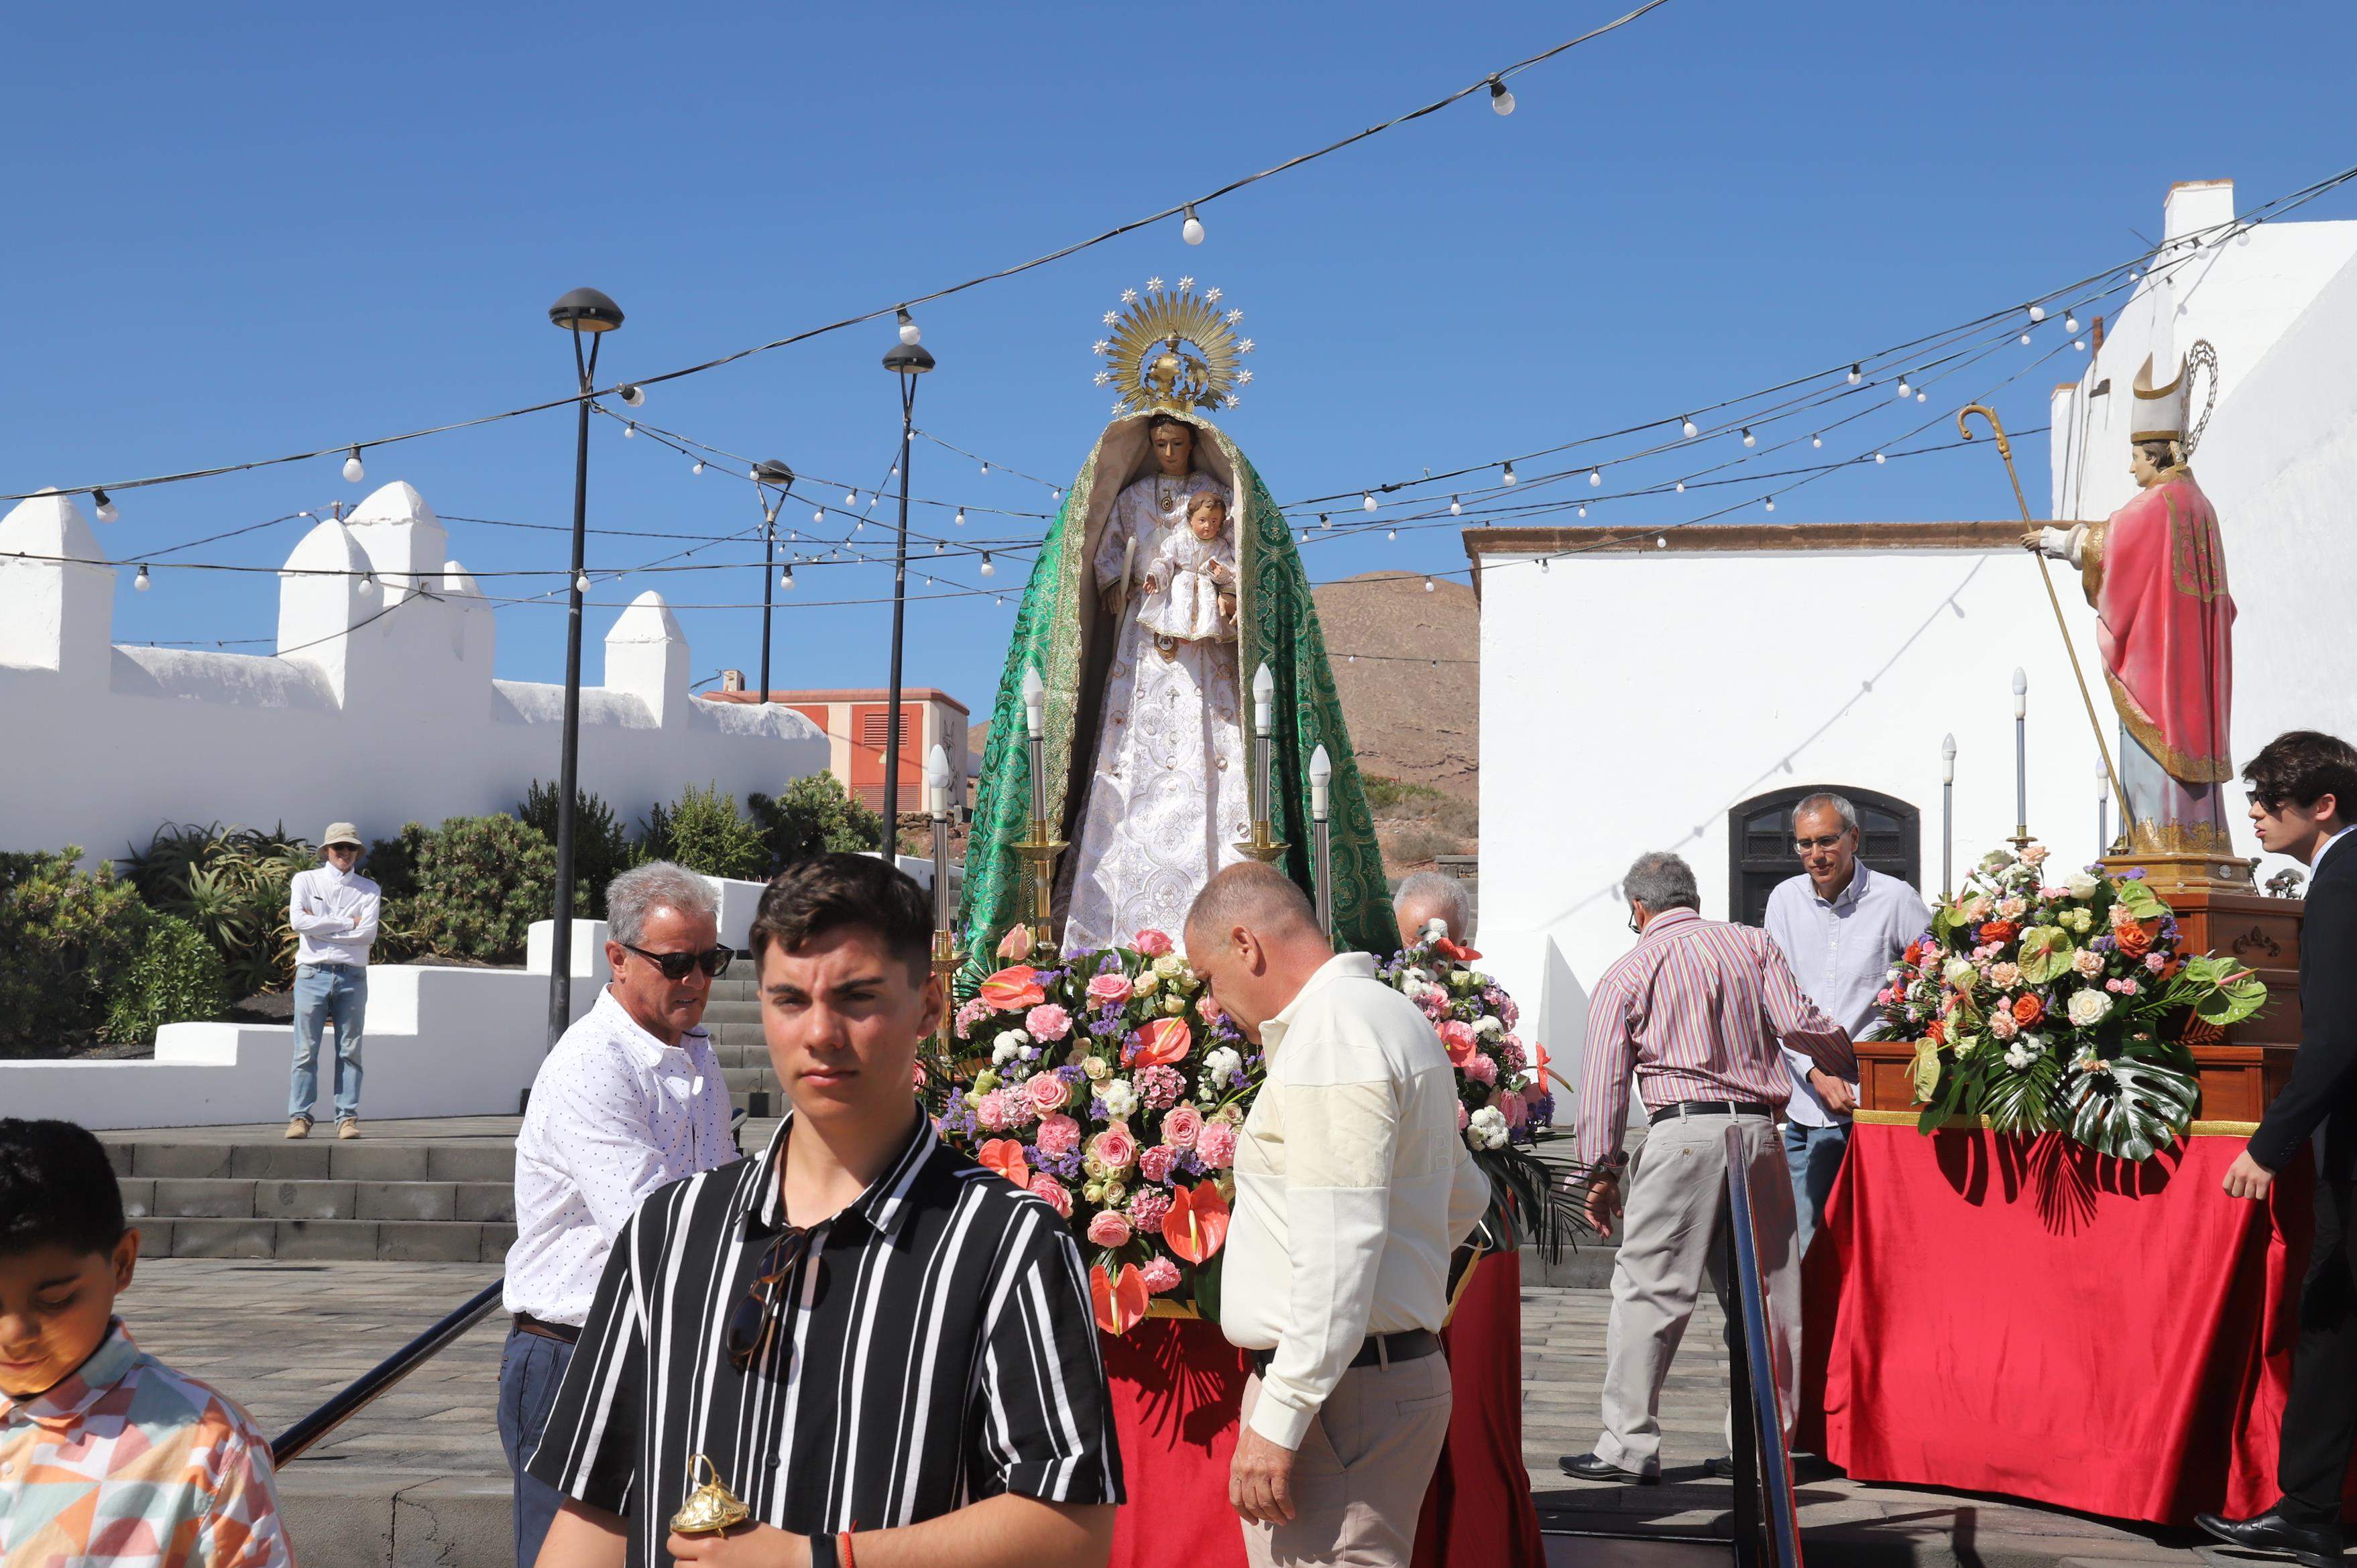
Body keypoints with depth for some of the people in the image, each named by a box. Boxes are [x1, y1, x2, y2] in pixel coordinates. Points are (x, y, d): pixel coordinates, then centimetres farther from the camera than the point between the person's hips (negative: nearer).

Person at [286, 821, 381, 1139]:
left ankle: (347, 1117, 3)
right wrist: (348, 923, -6)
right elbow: (298, 921, -9)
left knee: (350, 1051, 1)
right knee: (306, 1051, -3)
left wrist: (321, 926, -7)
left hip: (352, 976, 1)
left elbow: (368, 934, -5)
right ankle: (299, 1117, -1)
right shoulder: (306, 881, 9)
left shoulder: (369, 891, 11)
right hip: (313, 973, -1)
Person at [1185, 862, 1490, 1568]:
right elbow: (1465, 1197, 30)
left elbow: (1339, 1246, -22)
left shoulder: (1330, 1031, -14)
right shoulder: (1395, 1016, 19)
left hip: (1340, 1392, -10)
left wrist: (1278, 1417, -21)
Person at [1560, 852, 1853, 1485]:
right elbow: (1799, 1024, 0)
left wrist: (1602, 1172, 11)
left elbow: (1604, 1082, 6)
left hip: (1685, 1132, -3)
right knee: (1762, 1292, 10)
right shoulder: (1752, 945, 12)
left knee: (1649, 1290, -1)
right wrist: (1856, 1068, 17)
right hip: (1760, 1130, 3)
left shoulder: (1625, 974, 8)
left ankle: (1629, 1444, -1)